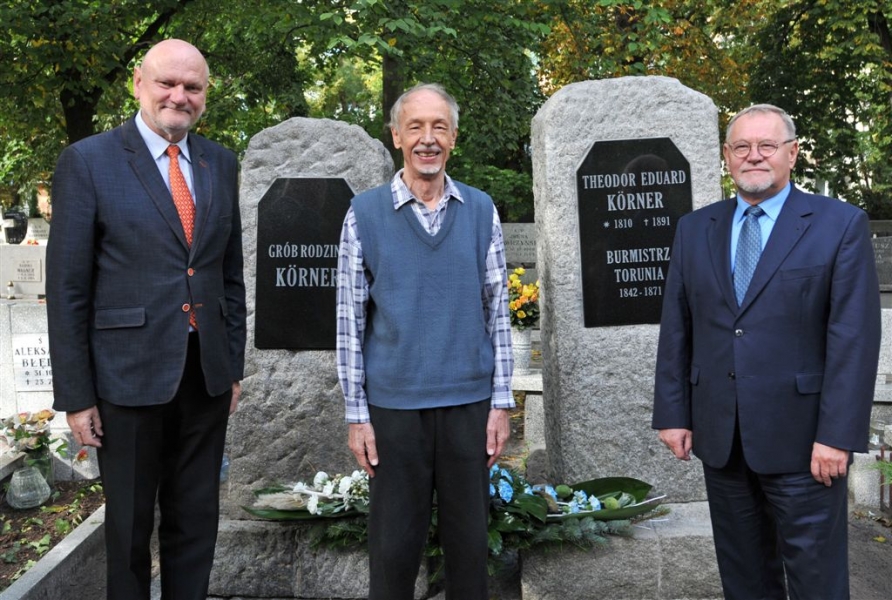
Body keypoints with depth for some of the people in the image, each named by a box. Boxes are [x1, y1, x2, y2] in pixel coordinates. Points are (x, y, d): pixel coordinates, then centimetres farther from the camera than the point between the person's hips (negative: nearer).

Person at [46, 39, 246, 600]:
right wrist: (75, 394, -8)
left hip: (207, 374, 4)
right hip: (130, 374, -4)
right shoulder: (88, 160, -6)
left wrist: (234, 364, 10)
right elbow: (67, 287, -7)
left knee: (196, 521, 16)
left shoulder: (221, 163, 8)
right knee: (130, 523, 13)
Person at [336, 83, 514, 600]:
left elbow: (497, 311, 5)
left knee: (470, 542, 11)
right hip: (394, 405, -1)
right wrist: (356, 413, -2)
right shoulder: (365, 213, -1)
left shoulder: (481, 210, 4)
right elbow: (350, 319, 0)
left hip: (469, 403, 2)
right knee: (394, 546, 9)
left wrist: (501, 402, 1)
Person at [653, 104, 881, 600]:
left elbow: (855, 337, -9)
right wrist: (673, 413, 4)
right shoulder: (695, 229, 7)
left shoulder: (840, 224, -4)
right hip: (719, 435, 4)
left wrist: (838, 434, -14)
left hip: (802, 437, -3)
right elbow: (676, 330, 7)